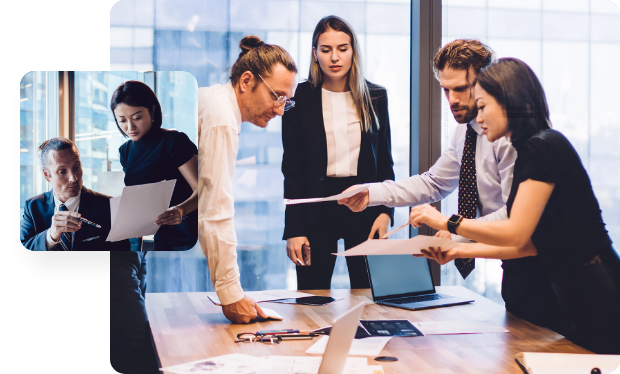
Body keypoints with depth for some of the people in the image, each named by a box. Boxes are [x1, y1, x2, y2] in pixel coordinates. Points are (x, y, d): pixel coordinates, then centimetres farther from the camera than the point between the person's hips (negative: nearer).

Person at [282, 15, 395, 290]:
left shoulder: (375, 97, 6)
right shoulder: (299, 98, 0)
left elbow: (385, 161, 10)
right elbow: (292, 168, 0)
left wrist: (385, 212, -3)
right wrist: (294, 230, -6)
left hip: (364, 204, 2)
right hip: (317, 208, -1)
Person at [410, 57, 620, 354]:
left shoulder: (543, 146, -16)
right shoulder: (530, 151, 13)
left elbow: (516, 233, -19)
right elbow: (530, 244, 12)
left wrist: (447, 222, -11)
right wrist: (459, 251, 9)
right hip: (577, 297, 10)